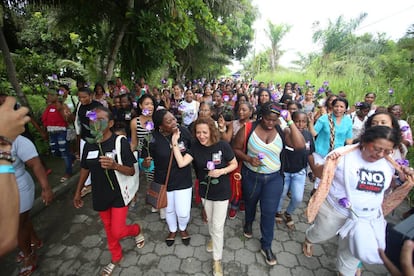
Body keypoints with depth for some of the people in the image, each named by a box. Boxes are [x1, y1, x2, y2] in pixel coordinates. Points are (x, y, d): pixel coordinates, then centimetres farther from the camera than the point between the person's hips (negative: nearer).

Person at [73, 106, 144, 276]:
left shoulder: (120, 142, -19)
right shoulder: (89, 145, -3)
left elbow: (131, 171, -17)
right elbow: (85, 169, 11)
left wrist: (115, 166, -35)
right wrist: (78, 192, 15)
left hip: (118, 194, -5)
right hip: (100, 195, 5)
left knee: (117, 232, -1)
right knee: (108, 229, 20)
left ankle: (136, 230, 34)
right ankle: (116, 257, 45)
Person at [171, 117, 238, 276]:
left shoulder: (223, 146, -21)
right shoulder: (195, 147, -12)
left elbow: (234, 164, -9)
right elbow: (181, 163, -20)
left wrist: (221, 171, -26)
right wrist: (175, 143, -24)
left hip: (221, 192, -3)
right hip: (204, 190, 4)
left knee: (218, 226, 7)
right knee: (210, 220, 26)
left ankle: (217, 260, 30)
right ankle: (213, 238, 58)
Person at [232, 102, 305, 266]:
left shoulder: (282, 131, -10)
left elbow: (300, 145, -24)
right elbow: (236, 149, -7)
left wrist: (290, 122, -25)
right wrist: (248, 158, -23)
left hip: (274, 178, 0)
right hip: (251, 176, 0)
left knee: (269, 212, 7)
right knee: (250, 202, 25)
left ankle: (266, 246, 31)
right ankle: (248, 222, 59)